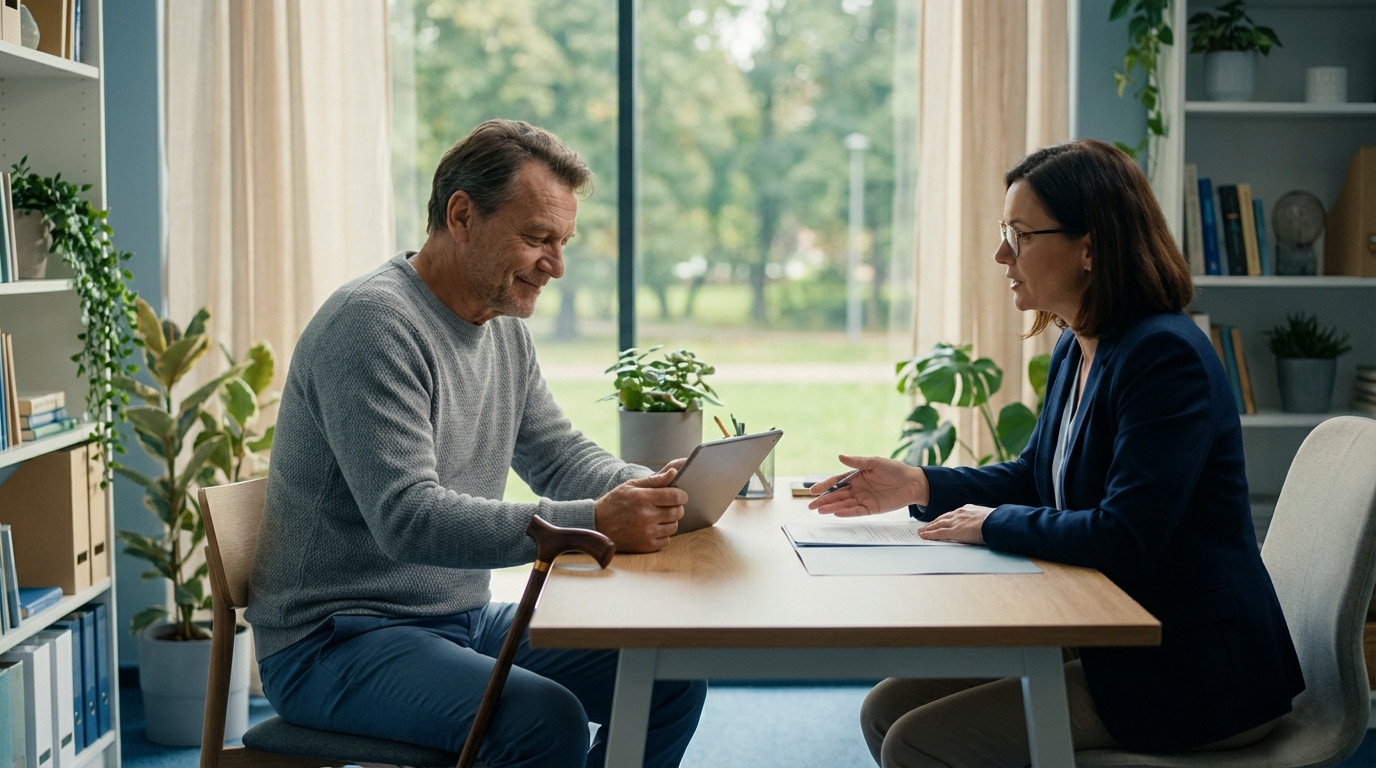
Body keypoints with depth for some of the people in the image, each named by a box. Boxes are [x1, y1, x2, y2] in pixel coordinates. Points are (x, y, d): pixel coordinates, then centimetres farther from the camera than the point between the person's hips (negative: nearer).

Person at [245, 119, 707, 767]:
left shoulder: (506, 330, 9)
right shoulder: (372, 323, -20)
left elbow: (561, 456, 15)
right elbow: (407, 518, -29)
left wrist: (647, 488, -7)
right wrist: (591, 523, -35)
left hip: (467, 620, 9)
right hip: (333, 641, -9)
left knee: (671, 678, -1)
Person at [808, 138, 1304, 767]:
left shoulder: (1166, 356, -22)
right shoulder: (1076, 350, 9)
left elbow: (1123, 539, -28)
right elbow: (1035, 477, 22)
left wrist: (994, 524, -14)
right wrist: (920, 485, 8)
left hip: (1191, 679, -9)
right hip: (1116, 641, 9)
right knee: (887, 710, 5)